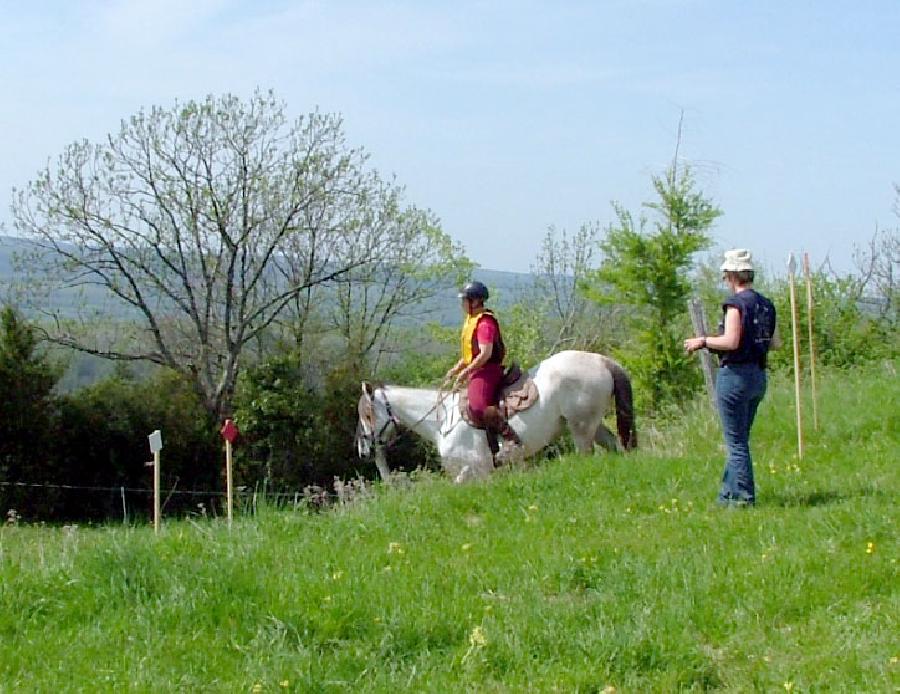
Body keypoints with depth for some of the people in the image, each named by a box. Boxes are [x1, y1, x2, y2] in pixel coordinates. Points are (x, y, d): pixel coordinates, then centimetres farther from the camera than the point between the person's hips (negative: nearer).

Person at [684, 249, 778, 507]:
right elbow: (775, 342, 15)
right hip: (759, 375, 9)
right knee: (739, 440, 16)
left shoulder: (736, 303, -15)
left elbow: (731, 342, -23)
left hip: (735, 375, -9)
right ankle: (727, 494, 22)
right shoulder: (766, 304, 10)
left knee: (736, 442, -2)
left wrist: (702, 341, -10)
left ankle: (744, 497, -1)